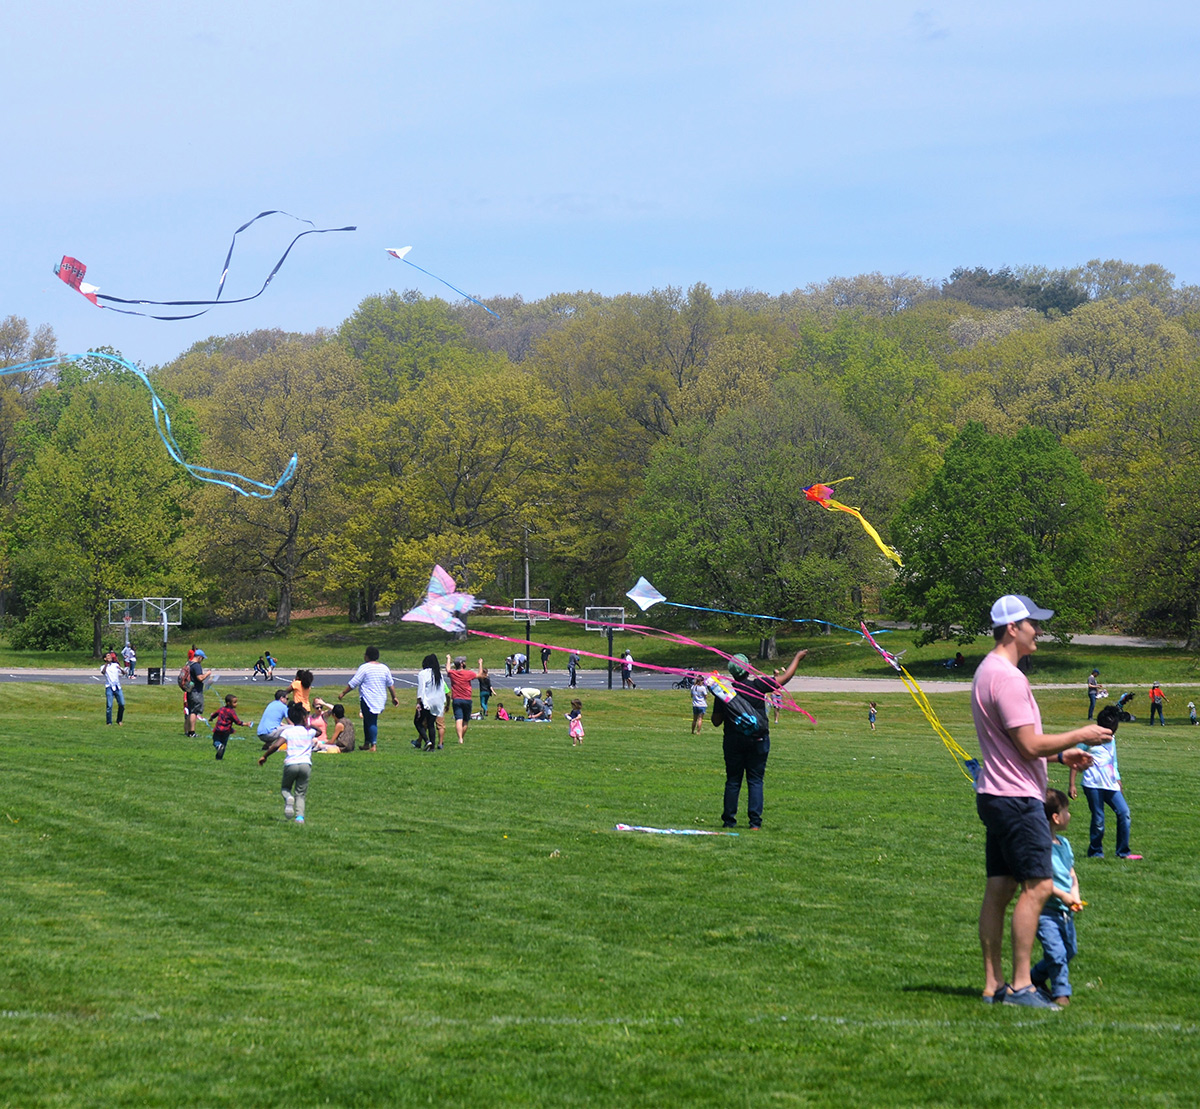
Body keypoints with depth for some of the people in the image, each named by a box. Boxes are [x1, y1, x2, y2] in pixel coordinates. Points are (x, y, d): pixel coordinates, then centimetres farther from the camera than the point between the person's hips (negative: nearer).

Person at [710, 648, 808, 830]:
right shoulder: (758, 685, -8)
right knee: (755, 781, 3)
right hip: (758, 740, -1)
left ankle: (729, 820, 7)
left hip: (733, 741, 1)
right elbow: (785, 678, 3)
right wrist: (797, 659, 17)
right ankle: (755, 821, -3)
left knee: (733, 780, 8)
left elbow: (716, 722, 1)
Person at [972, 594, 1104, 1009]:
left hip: (997, 796, 11)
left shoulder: (987, 672, 16)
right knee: (1037, 886, -9)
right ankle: (1020, 986, -9)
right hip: (1017, 798, -11)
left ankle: (993, 985, 13)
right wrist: (1079, 736, -10)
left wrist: (1061, 753, 19)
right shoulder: (1008, 678, -18)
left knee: (1000, 888, 10)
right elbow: (1029, 745, -20)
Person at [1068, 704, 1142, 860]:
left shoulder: (1112, 741, 17)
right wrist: (1071, 784, -5)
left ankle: (1123, 852, 1)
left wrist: (1118, 783, 24)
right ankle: (1095, 852, 11)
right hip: (1093, 785, -6)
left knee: (1124, 813, -5)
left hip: (1110, 786, 6)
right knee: (1098, 819, -5)